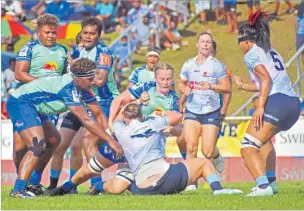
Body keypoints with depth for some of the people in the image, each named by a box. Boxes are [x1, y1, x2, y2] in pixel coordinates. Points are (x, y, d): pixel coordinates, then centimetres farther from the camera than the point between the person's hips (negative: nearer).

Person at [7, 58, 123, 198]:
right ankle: (18, 190, -30)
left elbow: (98, 114, 5)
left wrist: (110, 134, -9)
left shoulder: (83, 88, 0)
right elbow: (85, 119, -33)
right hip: (20, 102, -11)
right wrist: (110, 140, -32)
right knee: (37, 146, -24)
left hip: (32, 106, 11)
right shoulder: (68, 88, -28)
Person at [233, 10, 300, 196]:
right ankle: (271, 181, 27)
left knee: (248, 148, -9)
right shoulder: (272, 53, 25)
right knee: (264, 136, 34)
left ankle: (263, 186, -28)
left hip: (277, 102, -9)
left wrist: (260, 106, -21)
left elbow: (266, 78, -14)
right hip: (294, 104, 9)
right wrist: (243, 85, 43)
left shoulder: (251, 54, 1)